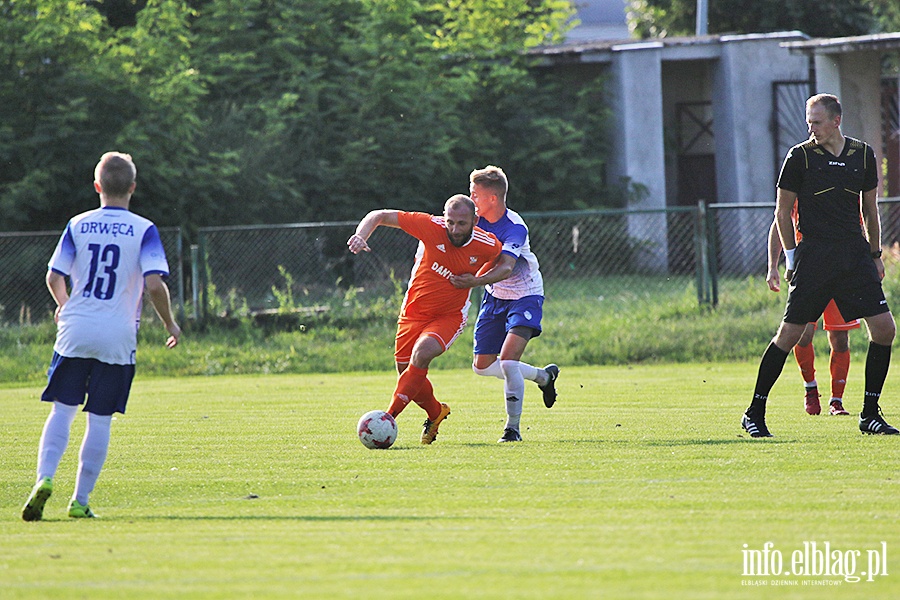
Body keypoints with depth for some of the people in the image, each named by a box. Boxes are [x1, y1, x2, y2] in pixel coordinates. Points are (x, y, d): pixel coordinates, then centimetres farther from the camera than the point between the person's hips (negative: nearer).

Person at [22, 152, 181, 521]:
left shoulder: (78, 226, 4)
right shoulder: (144, 231, -3)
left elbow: (54, 277, 5)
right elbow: (155, 283, -13)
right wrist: (170, 325, 3)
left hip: (74, 333, 2)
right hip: (117, 338, -1)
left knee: (61, 412, 5)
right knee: (100, 421, 5)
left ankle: (45, 478, -18)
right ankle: (80, 501, 5)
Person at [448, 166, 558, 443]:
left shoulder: (515, 228, -27)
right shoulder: (476, 220, -8)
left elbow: (506, 268, -41)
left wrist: (476, 281, -57)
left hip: (525, 296, -7)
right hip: (495, 296, 7)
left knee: (507, 359, -23)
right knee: (483, 366, 8)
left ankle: (513, 427, -10)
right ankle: (544, 376, 31)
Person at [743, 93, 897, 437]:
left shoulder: (863, 154, 9)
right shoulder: (799, 157, -1)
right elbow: (783, 212, 5)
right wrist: (791, 256, -1)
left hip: (855, 254, 4)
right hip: (814, 253, -4)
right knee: (790, 333, -6)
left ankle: (870, 414, 6)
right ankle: (754, 414, 4)